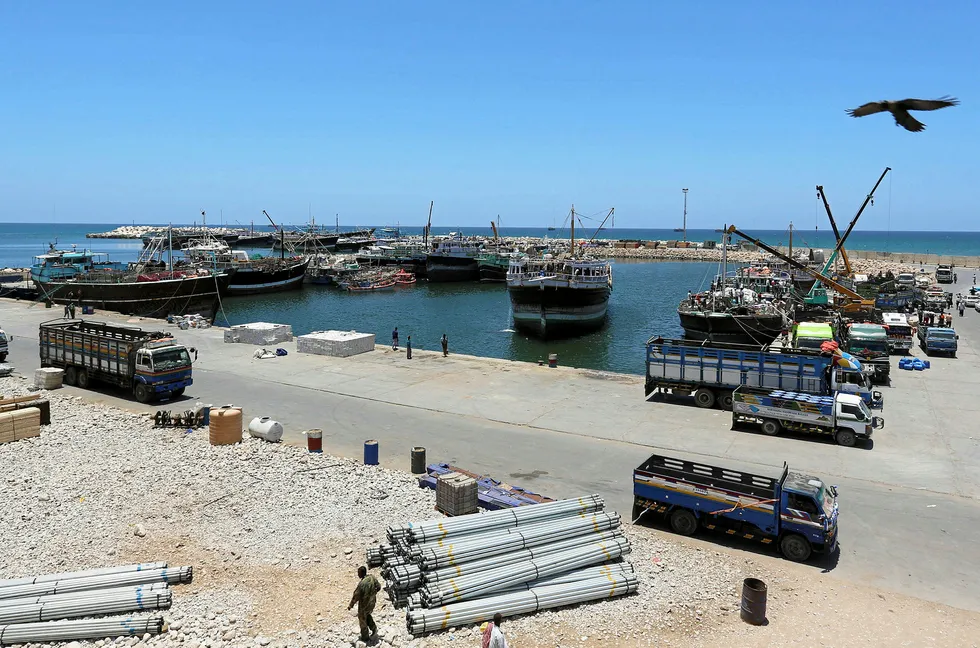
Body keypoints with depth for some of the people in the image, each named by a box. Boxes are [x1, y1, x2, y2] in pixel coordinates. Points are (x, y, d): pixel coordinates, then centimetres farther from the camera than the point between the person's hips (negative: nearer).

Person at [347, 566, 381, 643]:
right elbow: (378, 587, 2)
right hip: (372, 602, 6)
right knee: (367, 615, 34)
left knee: (362, 620, 18)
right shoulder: (372, 578, -13)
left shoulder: (361, 584, -32)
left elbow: (355, 597, -23)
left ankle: (365, 637, 35)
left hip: (364, 605, -6)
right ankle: (374, 629, 31)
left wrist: (350, 606, -8)